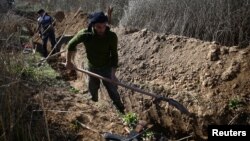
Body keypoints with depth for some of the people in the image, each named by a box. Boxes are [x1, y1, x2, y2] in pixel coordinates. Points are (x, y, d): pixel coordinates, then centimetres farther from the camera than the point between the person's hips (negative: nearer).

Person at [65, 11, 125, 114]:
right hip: (92, 68, 2)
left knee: (113, 91, 6)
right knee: (92, 91, 21)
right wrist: (68, 61, 0)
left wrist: (113, 73, -23)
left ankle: (121, 111, 26)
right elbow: (71, 45, -7)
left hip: (107, 68, -2)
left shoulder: (112, 36, -26)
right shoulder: (85, 35, -24)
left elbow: (114, 55, -18)